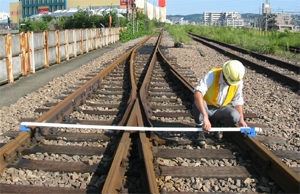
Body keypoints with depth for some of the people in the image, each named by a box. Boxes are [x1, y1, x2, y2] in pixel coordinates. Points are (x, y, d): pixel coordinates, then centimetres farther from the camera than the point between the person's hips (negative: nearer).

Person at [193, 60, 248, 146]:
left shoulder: (238, 81, -10)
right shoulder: (212, 75, -27)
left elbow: (238, 101, 5)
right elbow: (197, 94, -42)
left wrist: (241, 119, -8)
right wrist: (205, 117, -50)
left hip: (220, 109, 4)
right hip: (206, 108, -3)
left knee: (235, 116, -27)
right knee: (198, 103, -38)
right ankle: (200, 132, -14)